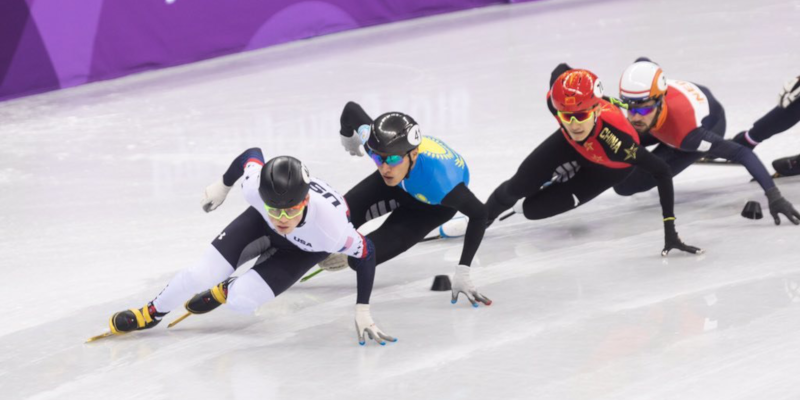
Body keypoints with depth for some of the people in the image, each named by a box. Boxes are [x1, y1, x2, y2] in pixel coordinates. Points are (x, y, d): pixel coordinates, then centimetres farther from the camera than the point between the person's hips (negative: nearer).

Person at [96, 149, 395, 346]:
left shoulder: (331, 228, -45)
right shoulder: (255, 185, -38)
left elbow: (365, 253, -26)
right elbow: (252, 154, -14)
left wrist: (362, 311, -24)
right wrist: (223, 184, 5)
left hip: (306, 247, -2)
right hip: (263, 224, 2)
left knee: (240, 300, -16)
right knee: (203, 273, -6)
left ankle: (224, 292, 22)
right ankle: (151, 313, 23)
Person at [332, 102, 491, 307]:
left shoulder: (438, 179, -49)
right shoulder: (376, 142, -38)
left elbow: (478, 213, -35)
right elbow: (351, 108, -18)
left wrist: (463, 273, -36)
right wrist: (347, 137, 6)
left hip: (434, 204, -3)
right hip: (399, 183, 4)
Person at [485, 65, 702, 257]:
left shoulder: (615, 138, -49)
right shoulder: (556, 99, -37)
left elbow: (661, 172, -41)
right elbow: (561, 70, -13)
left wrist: (669, 229, -44)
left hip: (607, 167, -3)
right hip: (570, 144, 3)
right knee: (519, 186, -4)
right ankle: (483, 217, 31)